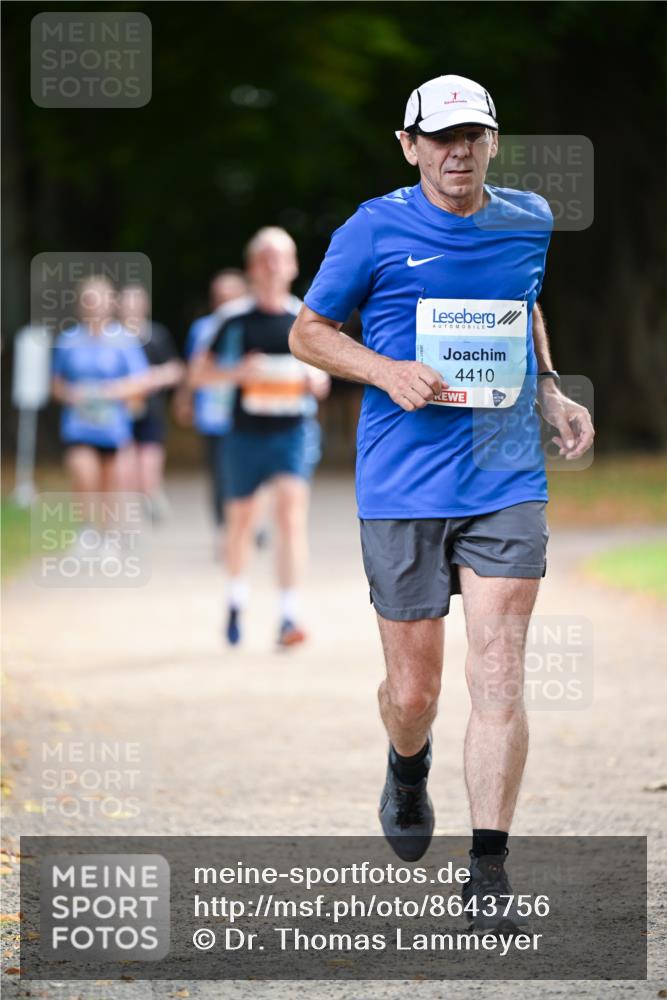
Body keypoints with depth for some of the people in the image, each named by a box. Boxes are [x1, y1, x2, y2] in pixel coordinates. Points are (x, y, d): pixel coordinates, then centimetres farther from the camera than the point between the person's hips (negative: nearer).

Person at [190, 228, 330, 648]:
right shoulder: (236, 319, 0)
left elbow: (320, 382, 16)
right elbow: (200, 373, 4)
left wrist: (316, 378, -7)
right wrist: (238, 372, -14)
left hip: (294, 429, 0)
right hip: (246, 434, 0)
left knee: (292, 511, -16)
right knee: (242, 520, 11)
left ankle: (290, 615, -19)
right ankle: (237, 601, 37)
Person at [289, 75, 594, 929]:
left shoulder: (528, 221, 8)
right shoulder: (375, 229, -3)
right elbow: (308, 331, 5)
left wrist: (551, 394, 12)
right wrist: (388, 371, -12)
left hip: (507, 485, 2)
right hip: (403, 489, -2)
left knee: (498, 673, -9)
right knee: (414, 687, 5)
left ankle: (488, 869, -6)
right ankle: (407, 771, 41)